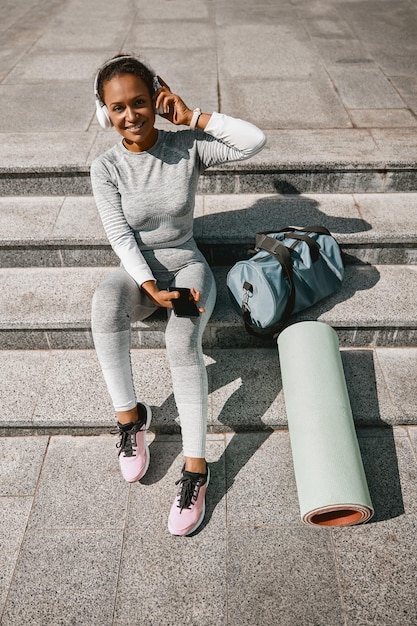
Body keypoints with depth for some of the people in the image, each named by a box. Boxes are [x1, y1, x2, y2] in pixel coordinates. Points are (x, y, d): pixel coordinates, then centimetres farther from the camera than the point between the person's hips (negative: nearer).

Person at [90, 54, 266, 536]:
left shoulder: (188, 147, -6)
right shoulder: (105, 168, -6)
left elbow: (255, 141, -17)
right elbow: (120, 237, -14)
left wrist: (192, 116, -17)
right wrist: (152, 289, -27)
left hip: (187, 265, 0)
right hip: (138, 273, 1)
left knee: (182, 339, -33)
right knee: (105, 300, -36)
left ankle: (196, 468, -26)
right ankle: (129, 414, -20)